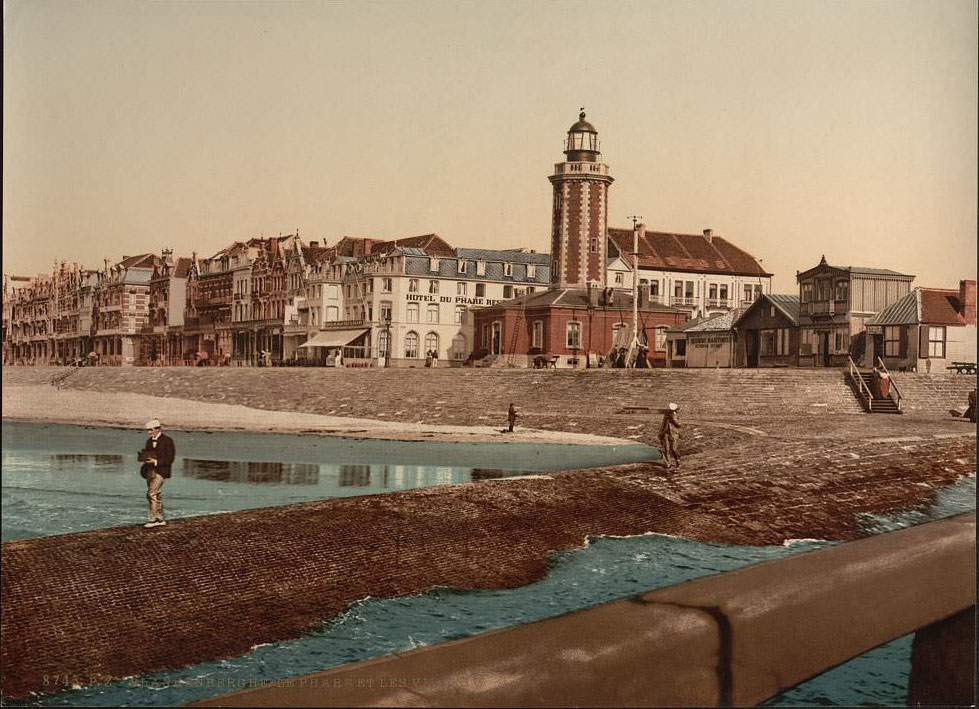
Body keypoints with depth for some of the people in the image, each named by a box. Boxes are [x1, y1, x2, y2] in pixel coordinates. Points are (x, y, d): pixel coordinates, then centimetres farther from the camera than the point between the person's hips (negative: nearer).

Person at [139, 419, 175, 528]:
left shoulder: (167, 440, -8)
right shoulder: (149, 441, 14)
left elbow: (170, 458, -10)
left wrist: (156, 462, -20)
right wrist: (143, 457, -4)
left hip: (160, 471, -7)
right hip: (150, 470, 7)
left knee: (151, 494, -16)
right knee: (156, 495, 9)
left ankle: (153, 519, -13)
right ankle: (160, 519, 16)